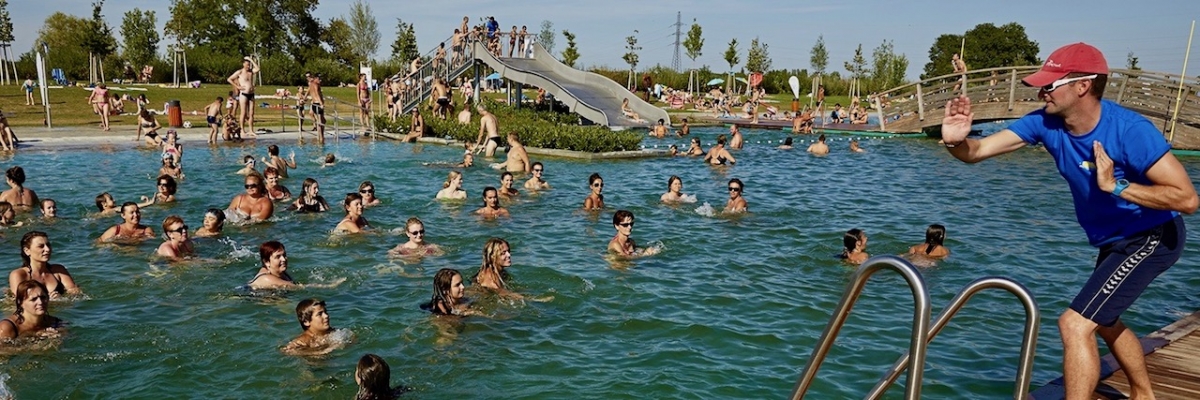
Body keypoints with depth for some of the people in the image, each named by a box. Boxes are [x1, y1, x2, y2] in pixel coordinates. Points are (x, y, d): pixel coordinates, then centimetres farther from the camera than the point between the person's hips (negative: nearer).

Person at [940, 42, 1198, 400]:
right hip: (1112, 240, 8)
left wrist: (1117, 186, -34)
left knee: (1075, 324, -18)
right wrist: (956, 142, -38)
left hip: (1152, 238, -8)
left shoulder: (1129, 130, -30)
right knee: (1103, 320, 26)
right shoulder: (1046, 123, -13)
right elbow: (977, 151, -17)